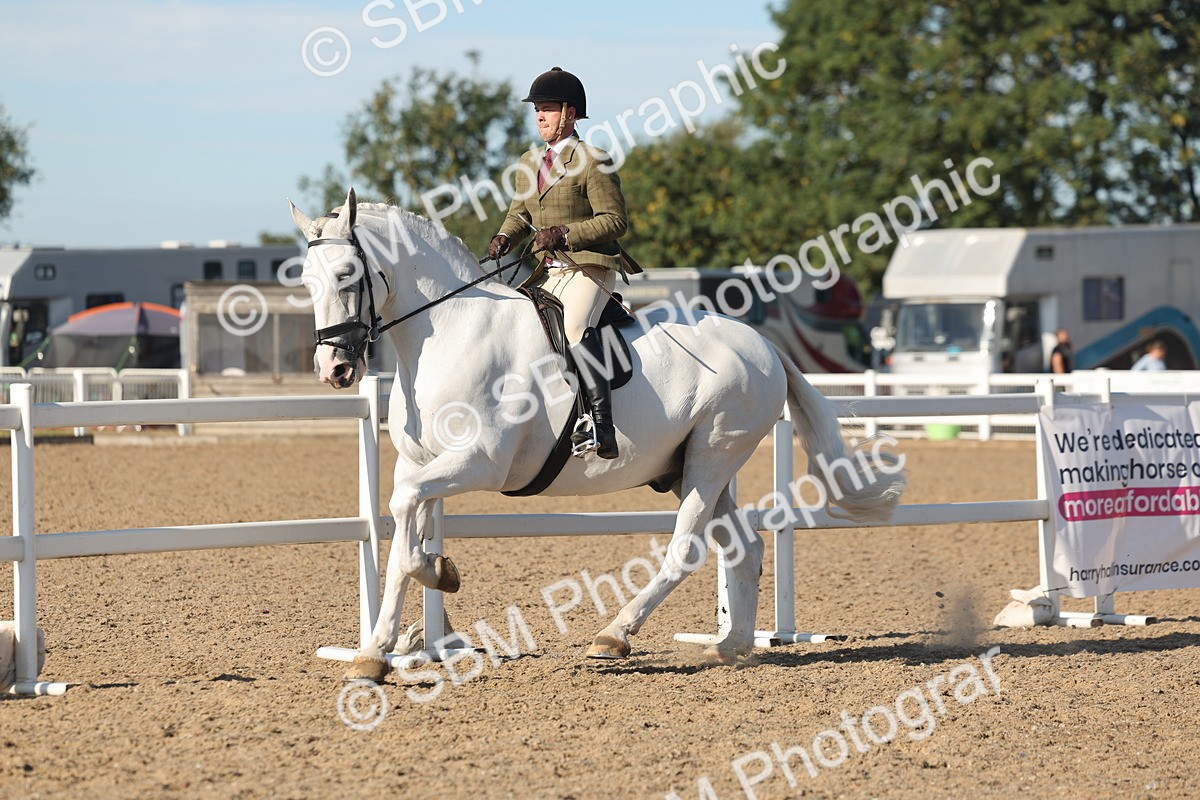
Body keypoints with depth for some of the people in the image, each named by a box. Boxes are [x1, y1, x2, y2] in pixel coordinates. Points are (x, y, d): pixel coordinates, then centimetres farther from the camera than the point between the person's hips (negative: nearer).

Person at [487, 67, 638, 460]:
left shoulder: (592, 161, -7)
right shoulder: (530, 163, 17)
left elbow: (615, 220, -10)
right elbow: (520, 213, 24)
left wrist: (565, 234, -20)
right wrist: (505, 237, 1)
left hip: (590, 267, -9)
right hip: (549, 272, 9)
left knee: (575, 324, -33)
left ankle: (601, 426, -41)